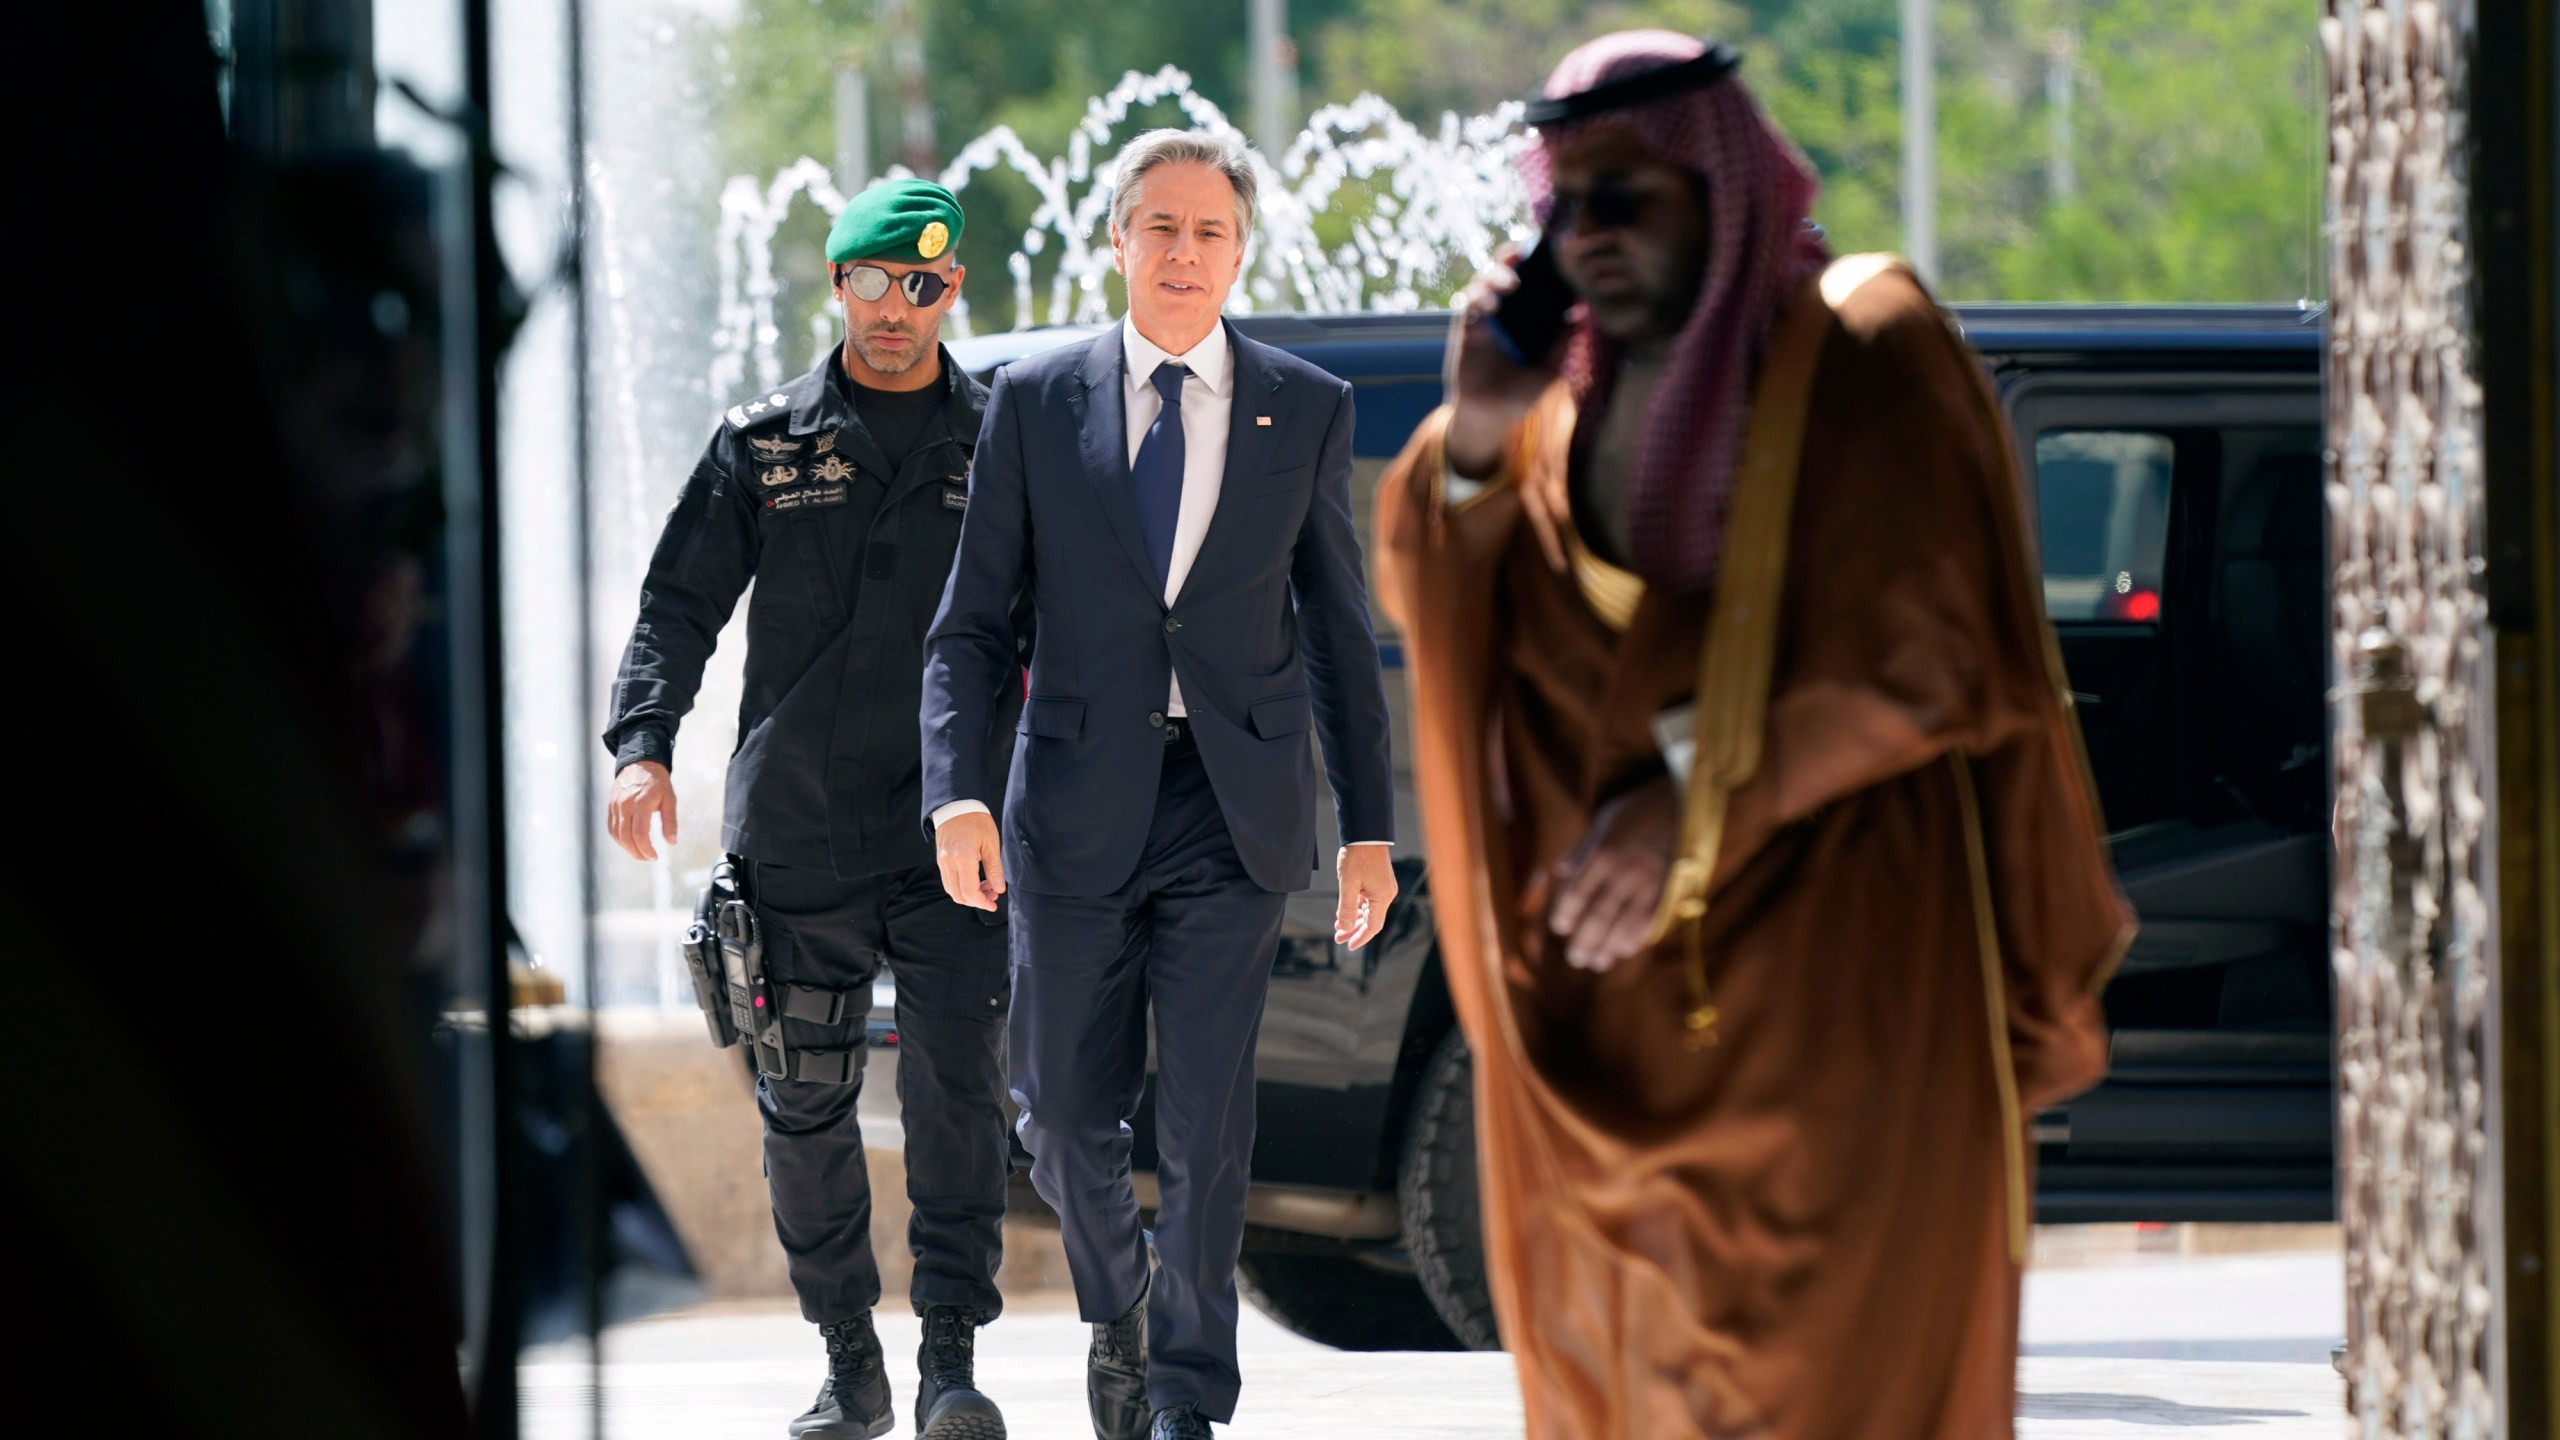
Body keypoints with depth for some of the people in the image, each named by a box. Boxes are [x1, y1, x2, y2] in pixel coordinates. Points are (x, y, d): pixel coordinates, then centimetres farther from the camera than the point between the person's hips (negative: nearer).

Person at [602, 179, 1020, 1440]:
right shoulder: (760, 445, 9)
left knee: (956, 1088, -10)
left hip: (952, 839, -1)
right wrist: (642, 746, -7)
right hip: (796, 836, 1)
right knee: (804, 1102, 5)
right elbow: (678, 605, 8)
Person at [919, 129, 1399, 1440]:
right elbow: (972, 622, 3)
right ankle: (1117, 1309, 35)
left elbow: (1338, 633, 10)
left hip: (1236, 809, -1)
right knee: (1066, 1114, 6)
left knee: (1207, 1118, -7)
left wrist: (1367, 828, 5)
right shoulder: (1034, 402, 4)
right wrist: (957, 791, -11)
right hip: (1077, 811, 1)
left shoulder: (1307, 412, 6)